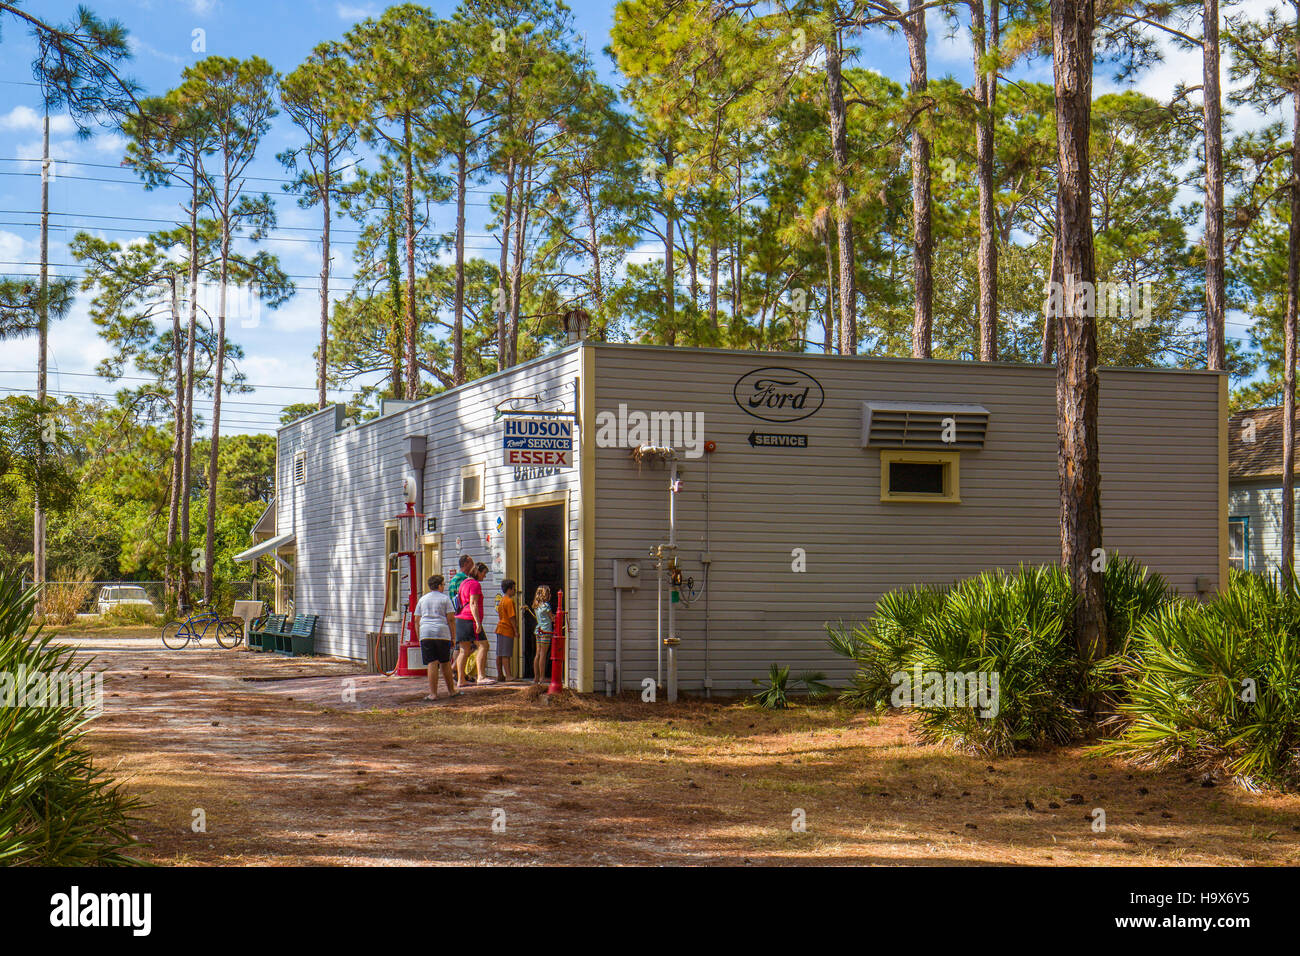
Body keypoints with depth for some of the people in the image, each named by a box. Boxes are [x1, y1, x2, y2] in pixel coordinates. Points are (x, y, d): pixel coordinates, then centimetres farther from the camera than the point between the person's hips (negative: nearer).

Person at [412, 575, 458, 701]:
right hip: (443, 634, -1)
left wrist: (419, 638, 18)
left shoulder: (422, 600, 15)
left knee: (431, 664, -3)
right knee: (445, 663, 11)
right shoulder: (445, 599, 6)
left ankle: (433, 694, -8)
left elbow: (417, 621, 14)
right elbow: (451, 619, -1)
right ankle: (451, 690, 21)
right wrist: (453, 637, 4)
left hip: (426, 634, 1)